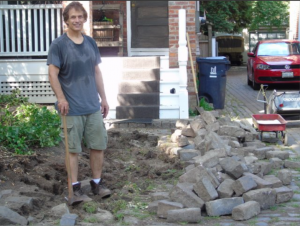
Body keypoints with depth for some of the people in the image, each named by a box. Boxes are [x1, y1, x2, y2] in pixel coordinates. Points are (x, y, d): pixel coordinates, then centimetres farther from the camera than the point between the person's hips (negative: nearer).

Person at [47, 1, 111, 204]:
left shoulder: (91, 43, 9)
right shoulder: (58, 45, -7)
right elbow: (53, 74, -10)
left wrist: (103, 98, 13)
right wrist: (61, 98, -19)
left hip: (93, 106, 5)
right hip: (72, 108, -5)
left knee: (99, 146, 9)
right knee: (73, 149, 2)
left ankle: (97, 182, 23)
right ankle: (75, 187, 12)